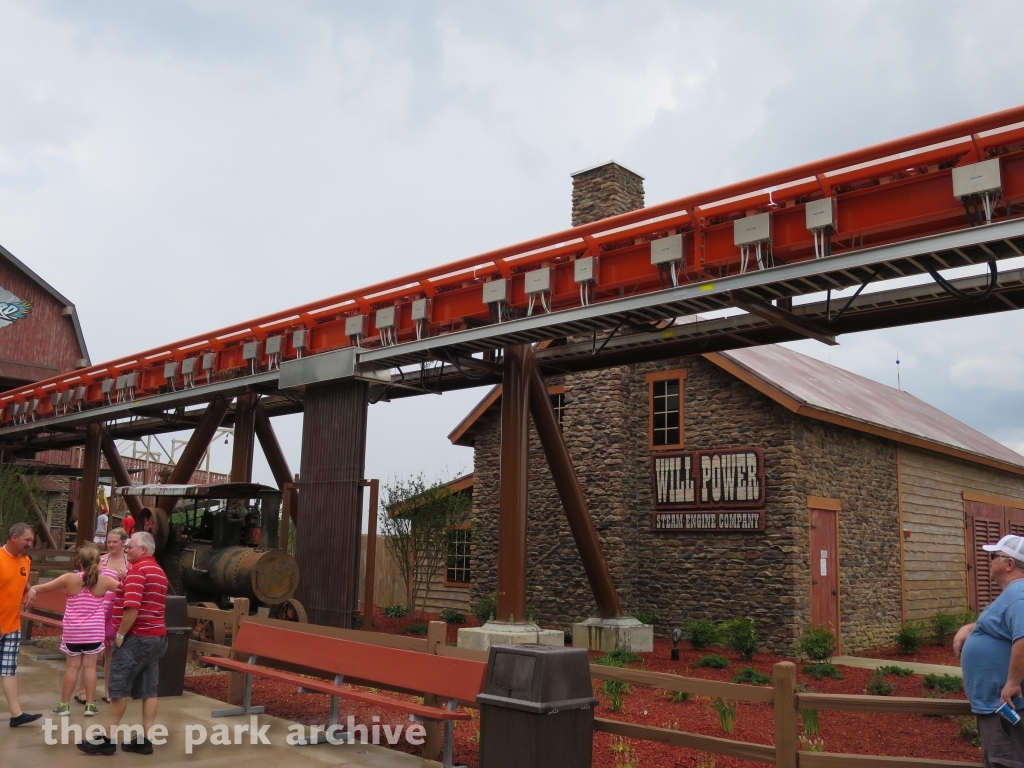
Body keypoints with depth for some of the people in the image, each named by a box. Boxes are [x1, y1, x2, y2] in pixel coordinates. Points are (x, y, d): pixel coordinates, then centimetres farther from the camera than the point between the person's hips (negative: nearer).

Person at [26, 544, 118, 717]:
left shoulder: (70, 579, -10)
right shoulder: (105, 580, -10)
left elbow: (44, 587, -1)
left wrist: (32, 590, 13)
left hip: (73, 631, 0)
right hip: (94, 631, 0)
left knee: (72, 667, 10)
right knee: (90, 666, 5)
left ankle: (64, 704, 18)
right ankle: (90, 705, 8)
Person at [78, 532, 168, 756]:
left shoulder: (138, 570, -14)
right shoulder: (159, 572, 16)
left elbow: (132, 608, -22)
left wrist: (121, 633, -14)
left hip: (137, 636, -9)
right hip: (157, 636, 9)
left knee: (118, 688, 1)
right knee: (149, 690, 7)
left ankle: (108, 739, 8)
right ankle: (146, 740, 9)